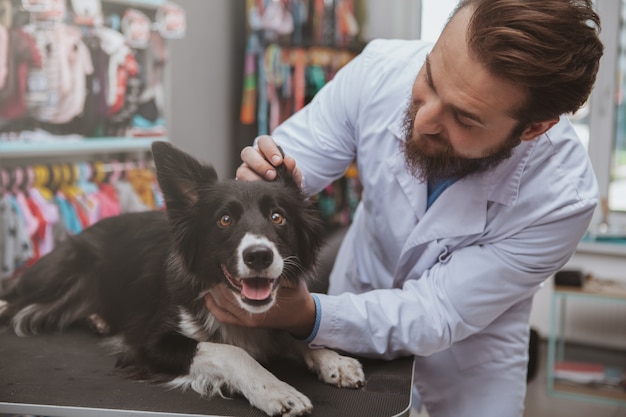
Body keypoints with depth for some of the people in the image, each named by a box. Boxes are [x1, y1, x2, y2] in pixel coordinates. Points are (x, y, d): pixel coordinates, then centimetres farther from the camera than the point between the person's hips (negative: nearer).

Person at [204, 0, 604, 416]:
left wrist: (307, 315, -45)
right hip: (361, 288, 3)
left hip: (468, 341, -2)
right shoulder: (379, 71, -28)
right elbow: (281, 162, -18)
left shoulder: (562, 196, -34)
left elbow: (434, 316, -30)